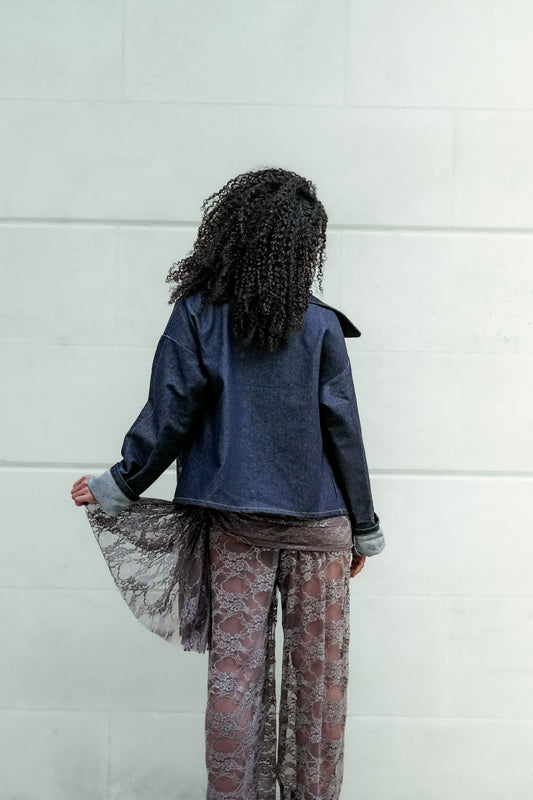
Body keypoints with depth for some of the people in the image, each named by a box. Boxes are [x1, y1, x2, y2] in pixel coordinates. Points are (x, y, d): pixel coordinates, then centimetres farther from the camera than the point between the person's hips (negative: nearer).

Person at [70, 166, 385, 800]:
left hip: (232, 521, 1)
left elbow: (169, 417, -4)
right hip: (318, 523, 0)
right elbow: (343, 430, -2)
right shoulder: (320, 325, -4)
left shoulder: (196, 314, -3)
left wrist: (117, 486, 9)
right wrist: (365, 528, 8)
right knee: (318, 675, 11)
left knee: (234, 672, 9)